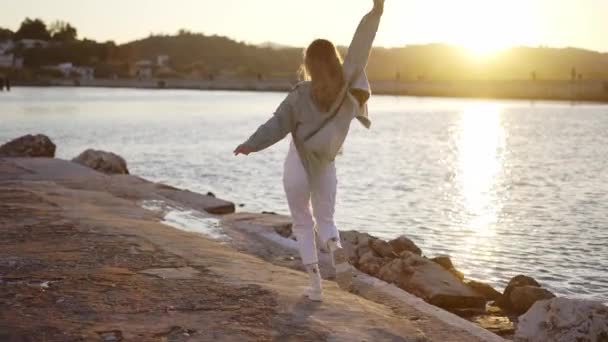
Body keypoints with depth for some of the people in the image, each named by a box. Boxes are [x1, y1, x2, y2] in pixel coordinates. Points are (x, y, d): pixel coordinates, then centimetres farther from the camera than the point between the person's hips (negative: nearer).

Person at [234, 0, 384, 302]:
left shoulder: (300, 94, -16)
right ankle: (337, 250, -18)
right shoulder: (346, 84, -12)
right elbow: (361, 43, -12)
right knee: (325, 221, 18)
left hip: (298, 165, -2)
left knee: (303, 225, 11)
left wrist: (251, 145, -9)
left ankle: (315, 285, -1)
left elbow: (278, 125, -16)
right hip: (324, 167, 2)